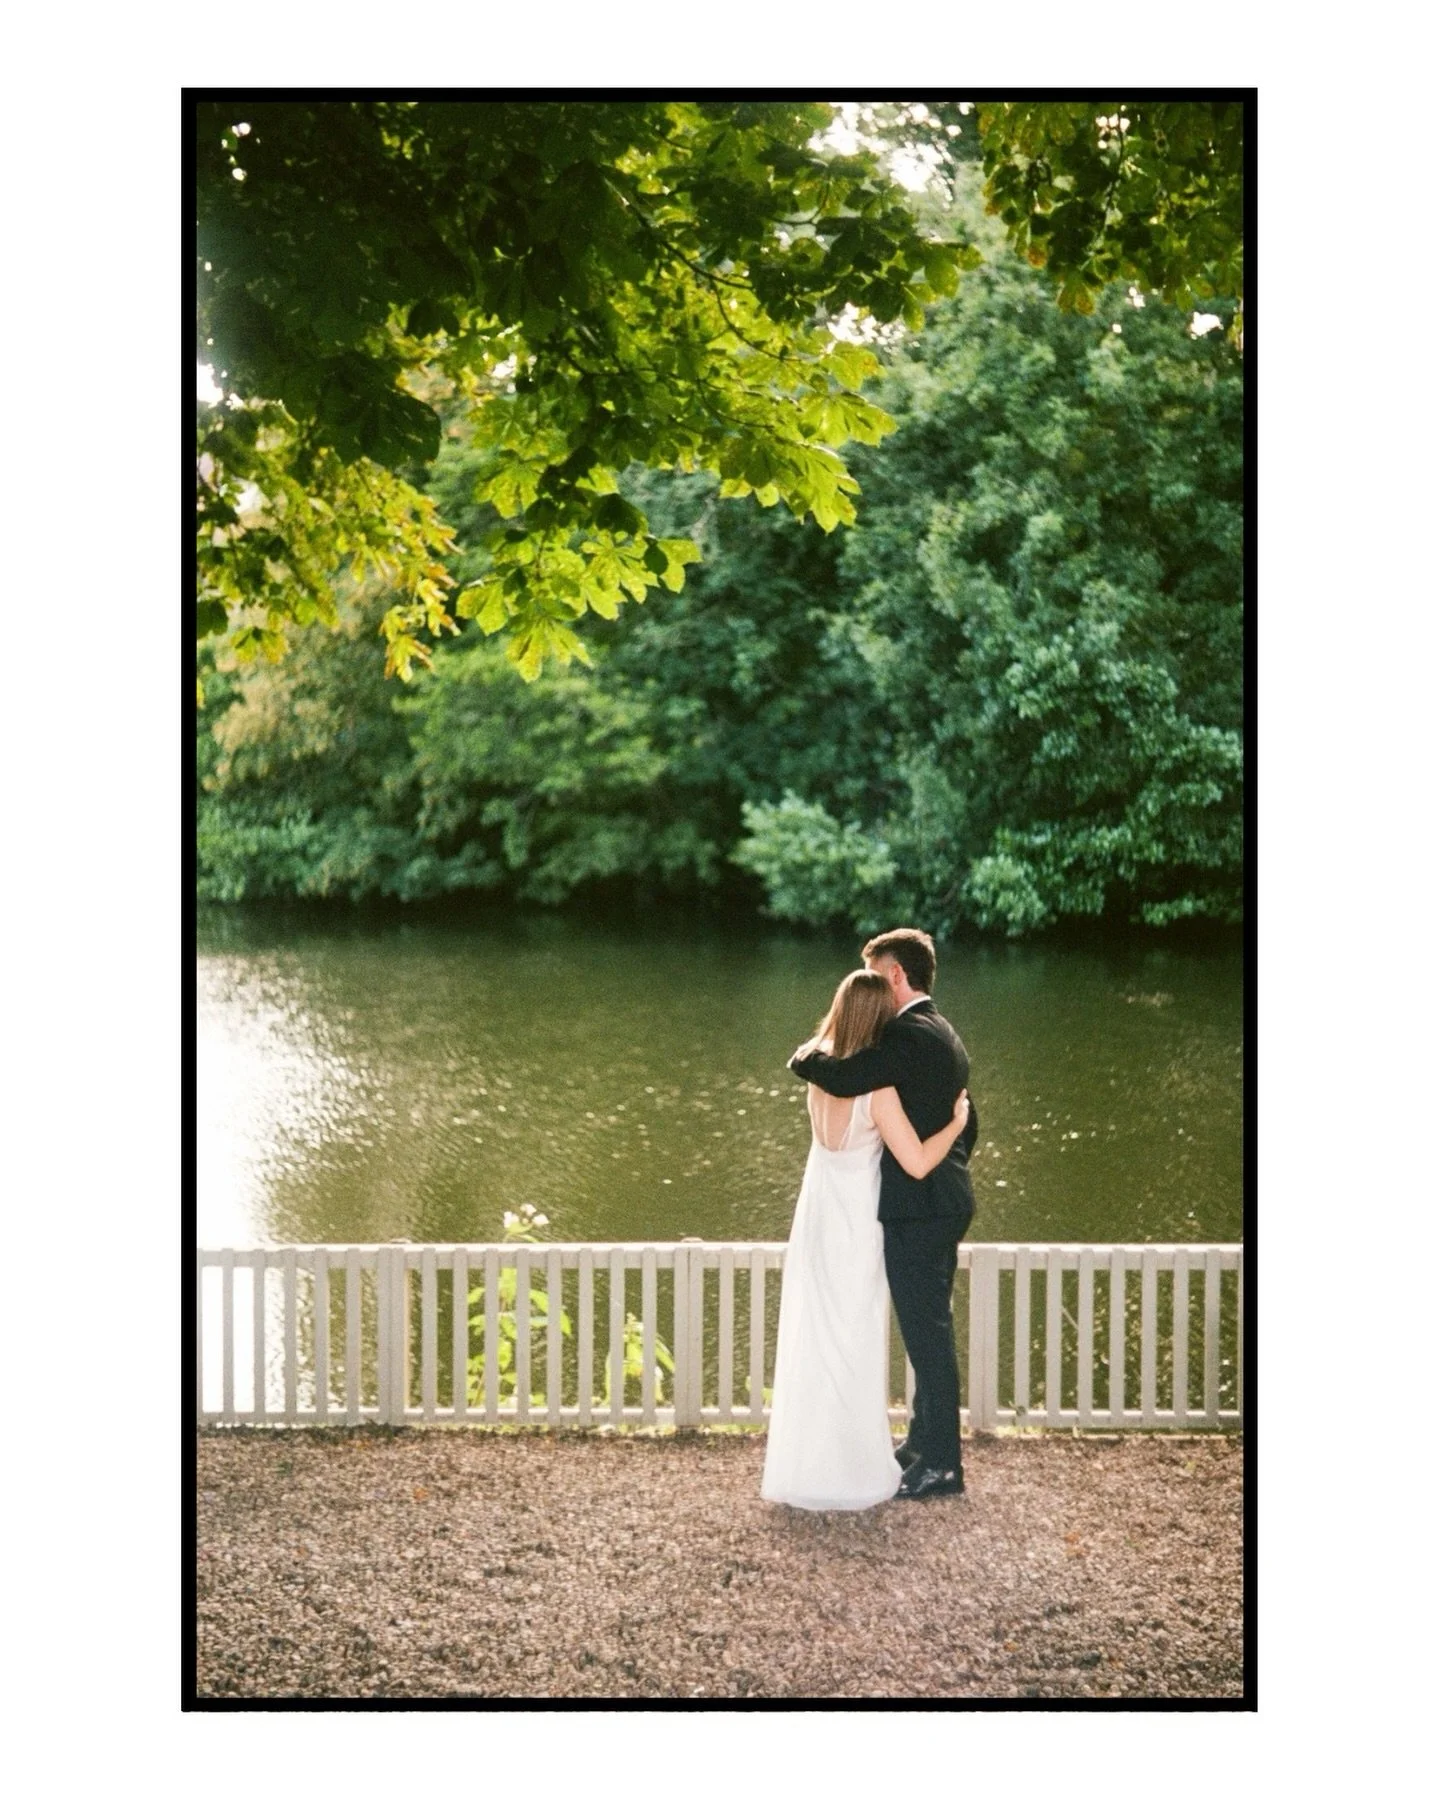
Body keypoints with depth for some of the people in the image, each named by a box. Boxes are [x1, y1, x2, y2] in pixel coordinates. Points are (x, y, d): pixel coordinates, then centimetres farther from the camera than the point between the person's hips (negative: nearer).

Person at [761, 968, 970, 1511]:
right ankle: (851, 1474, 12)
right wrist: (956, 1122, -8)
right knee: (853, 1344, 4)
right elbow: (917, 1162, -23)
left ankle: (802, 1467, 22)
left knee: (810, 1339, 13)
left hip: (815, 1217, 6)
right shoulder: (876, 1086, -21)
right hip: (853, 1226, -6)